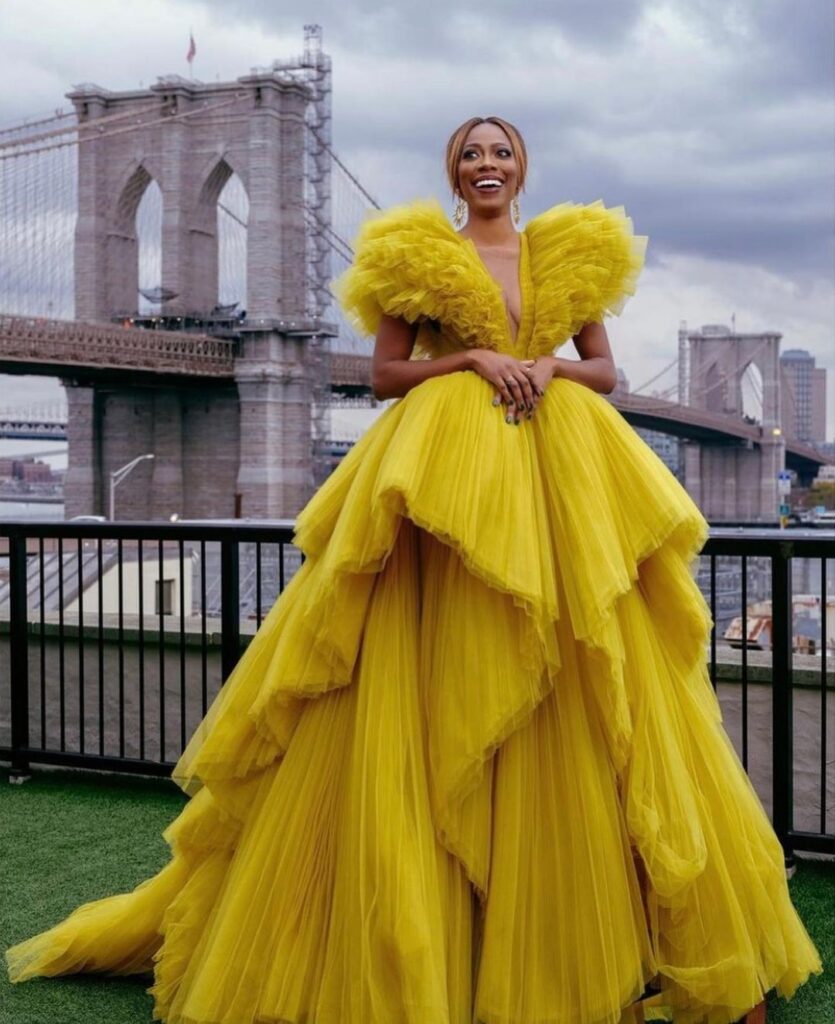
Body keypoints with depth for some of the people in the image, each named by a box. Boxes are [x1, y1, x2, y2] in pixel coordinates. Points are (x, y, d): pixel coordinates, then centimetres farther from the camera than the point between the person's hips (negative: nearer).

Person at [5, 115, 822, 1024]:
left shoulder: (569, 255, 16)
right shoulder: (418, 256, 8)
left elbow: (605, 370, 14)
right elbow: (385, 373, 3)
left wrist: (549, 368, -5)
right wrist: (473, 359, -10)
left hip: (560, 477, 3)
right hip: (445, 471, -3)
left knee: (569, 698, 1)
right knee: (436, 690, -6)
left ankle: (576, 933, 13)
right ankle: (415, 938, 6)